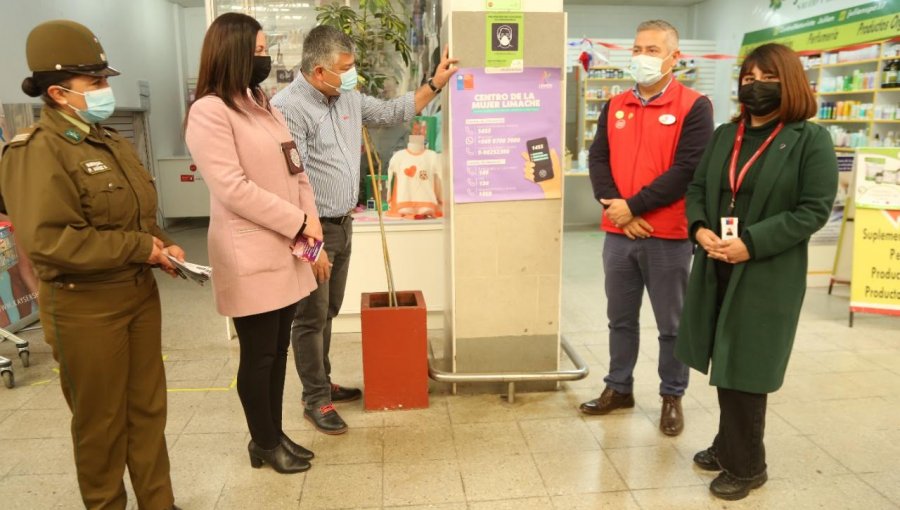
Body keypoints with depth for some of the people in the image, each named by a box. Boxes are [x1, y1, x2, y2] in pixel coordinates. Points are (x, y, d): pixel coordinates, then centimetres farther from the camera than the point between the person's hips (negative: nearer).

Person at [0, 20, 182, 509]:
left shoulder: (111, 141, 11)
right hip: (85, 307, -7)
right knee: (101, 420, 9)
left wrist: (163, 246, 0)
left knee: (148, 408, 16)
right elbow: (47, 242, -26)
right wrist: (140, 248, -20)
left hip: (140, 292, 7)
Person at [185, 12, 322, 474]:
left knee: (278, 350, 15)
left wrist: (309, 218, -2)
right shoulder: (209, 112, -12)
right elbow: (233, 189, -20)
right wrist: (298, 223, -16)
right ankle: (264, 444, 24)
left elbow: (293, 167, 14)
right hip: (251, 257, -8)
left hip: (285, 250, 8)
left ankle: (274, 434, 30)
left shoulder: (262, 105, 16)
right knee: (258, 355, 5)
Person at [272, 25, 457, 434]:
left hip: (342, 225, 8)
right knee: (311, 318, 3)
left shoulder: (349, 98, 7)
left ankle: (321, 383, 34)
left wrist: (435, 84, 13)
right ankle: (315, 400, 17)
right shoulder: (288, 107, -19)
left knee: (328, 312, 18)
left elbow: (392, 113, 21)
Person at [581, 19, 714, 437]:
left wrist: (633, 206, -15)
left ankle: (672, 397, 25)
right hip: (618, 234, 5)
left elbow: (687, 170, -14)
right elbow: (597, 160, 3)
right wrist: (615, 208, -12)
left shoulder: (693, 107, -5)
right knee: (620, 319, 16)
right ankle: (618, 388, 31)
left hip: (668, 237, -4)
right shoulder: (615, 107, 10)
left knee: (672, 324, 9)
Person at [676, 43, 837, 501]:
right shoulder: (724, 135, 11)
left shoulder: (811, 140, -6)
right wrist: (700, 229, -8)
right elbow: (697, 188, 12)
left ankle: (746, 465, 23)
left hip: (767, 276, -5)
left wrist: (752, 243, -20)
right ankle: (728, 446, 35)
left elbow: (814, 209, -12)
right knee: (723, 364, 15)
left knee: (743, 368, 3)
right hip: (716, 270, 6)